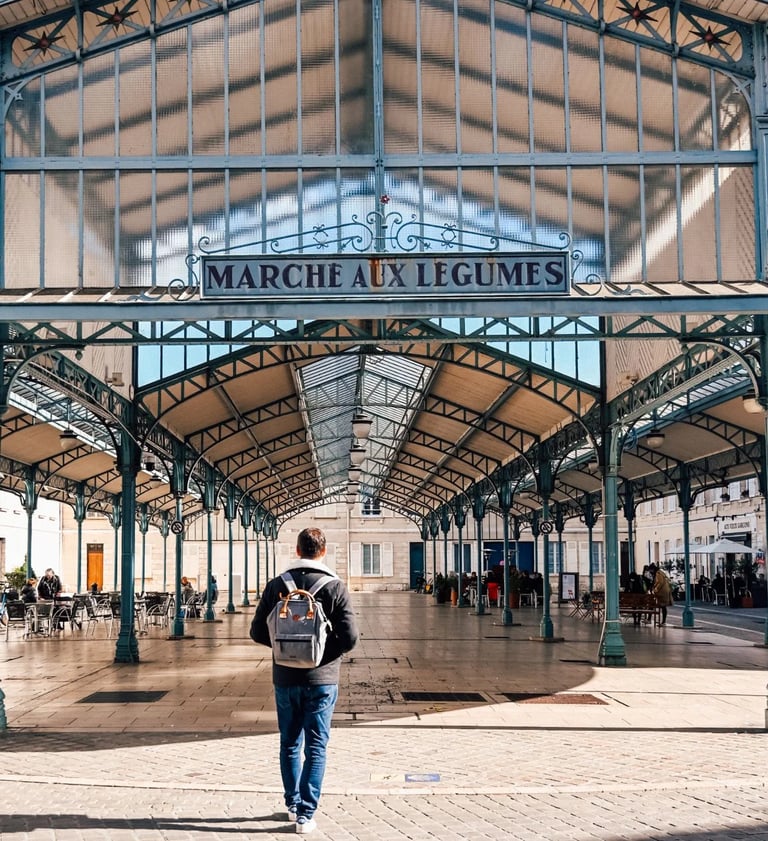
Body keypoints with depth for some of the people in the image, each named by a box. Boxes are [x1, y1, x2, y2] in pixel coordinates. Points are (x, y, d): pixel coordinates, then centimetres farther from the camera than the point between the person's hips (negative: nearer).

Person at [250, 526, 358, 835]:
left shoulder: (276, 585, -2)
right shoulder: (335, 587, -9)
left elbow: (258, 632, 0)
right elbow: (350, 637, -13)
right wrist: (327, 652, 5)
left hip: (285, 678, 2)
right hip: (321, 679, -2)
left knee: (290, 744, 18)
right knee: (316, 748, 4)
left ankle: (293, 804, 29)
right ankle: (305, 814, 1)